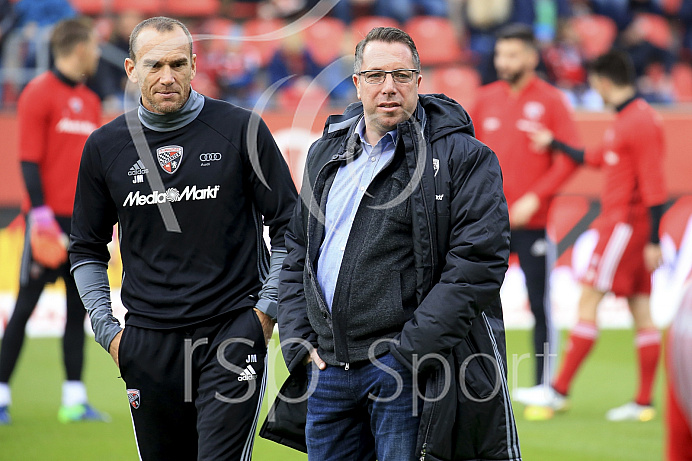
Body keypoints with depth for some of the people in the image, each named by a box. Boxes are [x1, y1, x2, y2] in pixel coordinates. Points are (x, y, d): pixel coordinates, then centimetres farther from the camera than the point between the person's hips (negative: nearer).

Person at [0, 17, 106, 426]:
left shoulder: (90, 101, 15)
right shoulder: (39, 94, -6)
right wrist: (40, 212, -17)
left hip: (82, 221, 7)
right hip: (50, 219, -7)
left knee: (78, 307, 4)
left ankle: (75, 399, 6)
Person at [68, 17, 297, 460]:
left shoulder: (242, 130, -2)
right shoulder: (106, 146, 6)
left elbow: (289, 227, 3)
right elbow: (87, 249, 16)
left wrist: (267, 309, -3)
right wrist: (106, 329, 7)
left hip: (234, 329, -3)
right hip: (149, 345, 3)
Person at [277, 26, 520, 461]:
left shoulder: (462, 156, -4)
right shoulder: (326, 155, 16)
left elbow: (479, 261, -12)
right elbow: (297, 253, 21)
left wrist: (412, 349, -16)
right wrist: (299, 343, 8)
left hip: (407, 369, -6)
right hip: (329, 366, 6)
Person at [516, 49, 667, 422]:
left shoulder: (641, 122, -15)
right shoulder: (624, 121, 15)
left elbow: (653, 183, -18)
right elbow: (594, 158, 26)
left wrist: (653, 240, -20)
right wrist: (554, 143, 32)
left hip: (625, 225, -10)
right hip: (616, 221, 10)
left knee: (588, 300, -8)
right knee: (640, 311, 7)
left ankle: (559, 390, -7)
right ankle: (643, 402, 7)